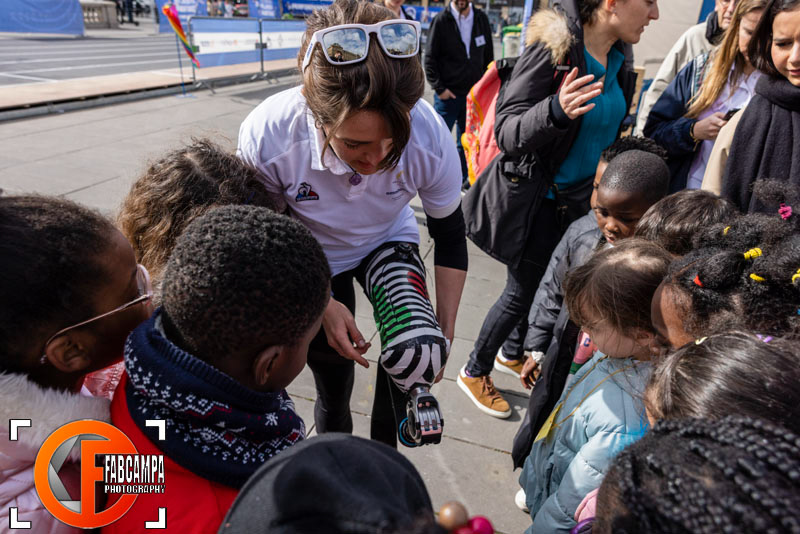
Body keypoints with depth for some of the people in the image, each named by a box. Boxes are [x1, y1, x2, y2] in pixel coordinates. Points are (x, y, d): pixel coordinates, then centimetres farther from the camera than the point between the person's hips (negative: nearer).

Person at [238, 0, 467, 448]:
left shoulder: (431, 136, -31)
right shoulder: (267, 136, -34)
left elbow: (450, 236, -13)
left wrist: (445, 334, -10)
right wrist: (322, 305, -22)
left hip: (389, 243, 1)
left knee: (420, 353, -24)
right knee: (334, 392, 9)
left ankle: (384, 447, 11)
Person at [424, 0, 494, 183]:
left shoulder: (481, 19, 6)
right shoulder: (441, 20, -6)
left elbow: (488, 55, 14)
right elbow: (429, 58, -6)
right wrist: (439, 88, -10)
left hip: (473, 93, 4)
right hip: (447, 93, -4)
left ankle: (464, 179, 23)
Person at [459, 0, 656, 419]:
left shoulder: (618, 58, 3)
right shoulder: (554, 48, -22)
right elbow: (506, 131, -26)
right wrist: (556, 110, -44)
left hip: (578, 200, 8)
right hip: (534, 199, -8)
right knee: (523, 292, 5)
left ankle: (514, 352, 47)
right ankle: (475, 371, 29)